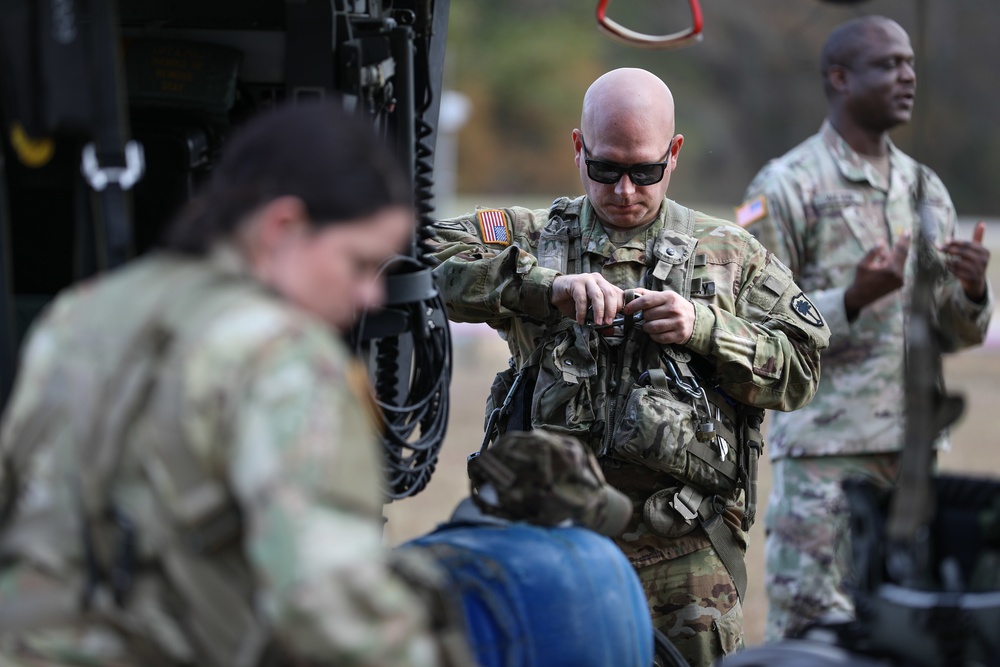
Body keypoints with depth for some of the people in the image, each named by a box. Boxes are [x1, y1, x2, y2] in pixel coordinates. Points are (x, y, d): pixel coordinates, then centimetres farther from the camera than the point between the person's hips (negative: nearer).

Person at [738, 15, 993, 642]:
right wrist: (855, 300, -22)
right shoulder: (786, 188, -5)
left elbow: (952, 333, 17)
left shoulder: (926, 189, 14)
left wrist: (974, 291, -5)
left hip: (913, 449, 6)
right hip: (826, 452, -6)